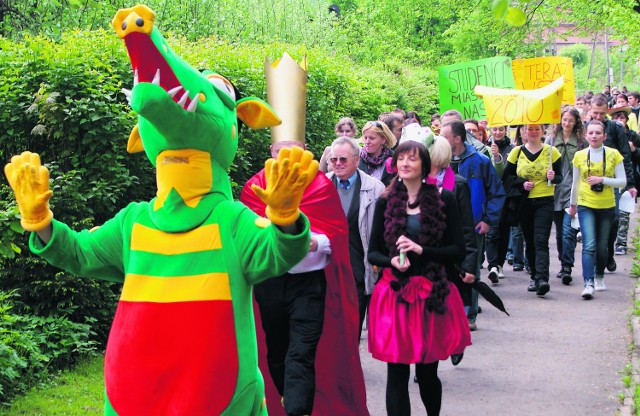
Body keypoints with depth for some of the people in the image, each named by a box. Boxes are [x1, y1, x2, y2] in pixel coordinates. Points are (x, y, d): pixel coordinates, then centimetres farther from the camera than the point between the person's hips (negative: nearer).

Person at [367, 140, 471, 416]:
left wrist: (421, 250, -16)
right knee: (397, 373, -2)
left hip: (434, 295, 0)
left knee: (427, 372, 10)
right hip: (395, 294, 1)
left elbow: (458, 250, -2)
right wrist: (392, 261, -15)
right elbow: (373, 252, 6)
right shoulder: (386, 202, 3)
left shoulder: (443, 199, 0)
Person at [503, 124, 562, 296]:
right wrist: (522, 183, -10)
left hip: (545, 202, -3)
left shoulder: (551, 151, 2)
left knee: (541, 241, -14)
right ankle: (535, 276, 23)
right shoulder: (517, 152, 5)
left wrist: (553, 177, -17)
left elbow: (560, 177, 6)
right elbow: (506, 177, 7)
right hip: (524, 203, 3)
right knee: (529, 242, 10)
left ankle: (542, 279, -24)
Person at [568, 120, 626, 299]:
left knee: (602, 246, 12)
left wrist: (602, 180, -17)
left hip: (607, 206, 1)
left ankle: (599, 277, 36)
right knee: (589, 245, -15)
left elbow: (623, 181, -3)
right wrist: (573, 204, 21)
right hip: (586, 206, -1)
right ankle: (588, 284, -20)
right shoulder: (580, 156, 0)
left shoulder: (614, 155, -3)